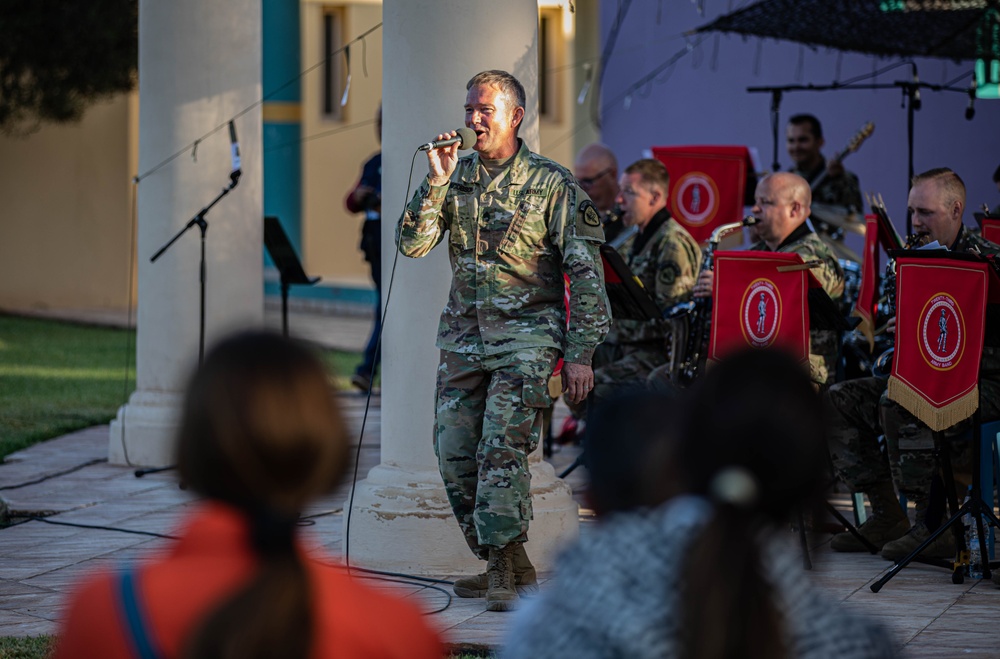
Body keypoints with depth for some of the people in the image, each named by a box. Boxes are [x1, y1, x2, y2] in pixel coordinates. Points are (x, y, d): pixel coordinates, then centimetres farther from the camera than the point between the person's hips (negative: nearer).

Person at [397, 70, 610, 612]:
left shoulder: (551, 184, -3)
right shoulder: (456, 178, 10)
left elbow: (586, 272, -4)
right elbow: (412, 243, 1)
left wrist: (580, 353, -9)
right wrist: (435, 181, -11)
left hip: (526, 337, -5)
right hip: (464, 338, 5)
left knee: (501, 447, -19)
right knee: (454, 454, 2)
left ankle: (503, 571, -17)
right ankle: (510, 568, 14)